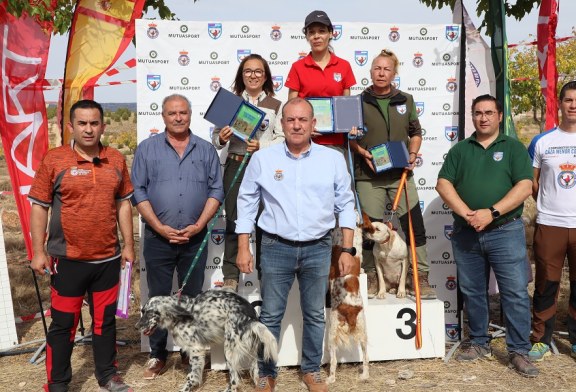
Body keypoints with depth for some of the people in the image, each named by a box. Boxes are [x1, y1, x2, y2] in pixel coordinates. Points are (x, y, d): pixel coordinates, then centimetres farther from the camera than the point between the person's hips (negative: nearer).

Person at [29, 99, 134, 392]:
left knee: (105, 320, 15)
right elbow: (39, 207, -4)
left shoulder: (116, 160, 3)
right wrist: (39, 252, -7)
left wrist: (128, 245, 8)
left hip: (108, 258, 3)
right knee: (63, 323, 9)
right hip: (67, 260, -3)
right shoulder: (54, 159, -6)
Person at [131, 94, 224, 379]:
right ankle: (157, 355, 20)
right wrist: (160, 227, -11)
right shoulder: (147, 148, 3)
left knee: (193, 297, 10)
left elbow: (216, 191, 3)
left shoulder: (206, 150, 6)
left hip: (195, 238, 1)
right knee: (158, 298, 7)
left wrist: (198, 226, -9)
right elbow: (138, 191, -2)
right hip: (158, 238, -1)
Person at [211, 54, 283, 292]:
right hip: (236, 166, 1)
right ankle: (230, 277, 8)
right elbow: (216, 139, 12)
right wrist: (221, 139, -11)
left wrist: (262, 146, -17)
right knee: (233, 221, 1)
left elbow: (283, 140, 0)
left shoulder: (276, 106, 8)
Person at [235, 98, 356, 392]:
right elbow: (246, 204, 4)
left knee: (314, 315, 13)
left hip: (318, 248, 1)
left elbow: (345, 206, 5)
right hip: (276, 248, -1)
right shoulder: (262, 159, -2)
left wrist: (347, 250, 1)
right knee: (270, 315, 6)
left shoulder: (333, 159, 1)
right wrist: (243, 248, 1)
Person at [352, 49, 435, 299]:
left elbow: (416, 132, 16)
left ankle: (421, 278, 10)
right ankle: (371, 278, 19)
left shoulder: (405, 100, 10)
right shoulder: (359, 101, 3)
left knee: (415, 224, -1)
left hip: (400, 173, 2)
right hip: (369, 175, -2)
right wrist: (362, 152, -10)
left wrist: (413, 153, -1)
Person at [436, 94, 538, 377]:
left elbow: (524, 186, -7)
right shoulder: (460, 150, 11)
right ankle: (479, 343, 25)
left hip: (506, 231, -2)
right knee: (472, 292, 10)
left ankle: (519, 351, 7)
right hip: (466, 233, 3)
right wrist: (467, 214, -14)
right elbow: (443, 184, 0)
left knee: (515, 292, -3)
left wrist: (492, 212, -18)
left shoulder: (514, 148, 4)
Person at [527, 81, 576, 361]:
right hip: (549, 224, 0)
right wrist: (549, 204, 8)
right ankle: (541, 339, 18)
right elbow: (531, 183, 11)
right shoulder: (542, 142, 5)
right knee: (546, 285, 6)